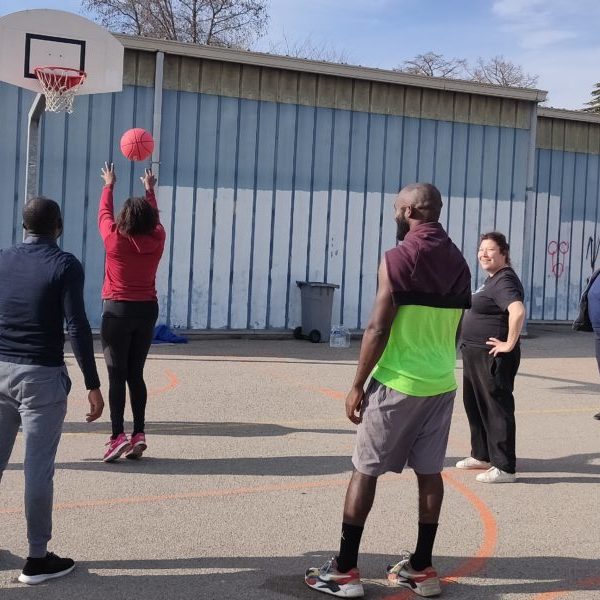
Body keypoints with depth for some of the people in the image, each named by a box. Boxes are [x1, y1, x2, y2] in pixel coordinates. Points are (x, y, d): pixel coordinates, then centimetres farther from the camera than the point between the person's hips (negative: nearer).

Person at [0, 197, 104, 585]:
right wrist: (93, 384, -10)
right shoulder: (65, 265, -6)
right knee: (38, 468, 0)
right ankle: (38, 559, 7)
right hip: (42, 376, -5)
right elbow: (77, 327, -13)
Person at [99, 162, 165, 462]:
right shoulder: (156, 240, -2)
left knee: (117, 375, -3)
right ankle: (139, 434, 7)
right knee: (136, 374, 11)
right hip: (147, 311, 4)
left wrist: (109, 185, 27)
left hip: (117, 311, -3)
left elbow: (104, 213, 10)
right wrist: (150, 189, 37)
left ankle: (118, 435, -11)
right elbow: (154, 217, 20)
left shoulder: (115, 239, -10)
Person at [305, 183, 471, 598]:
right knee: (430, 471, 10)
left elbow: (379, 329, -16)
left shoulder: (398, 259, -12)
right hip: (441, 383, 6)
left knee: (365, 470, 2)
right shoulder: (459, 263, 9)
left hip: (398, 382, -6)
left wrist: (358, 385, -10)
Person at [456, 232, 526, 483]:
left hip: (492, 356, -11)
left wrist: (510, 344, -27)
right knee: (474, 404, 19)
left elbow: (518, 311, -35)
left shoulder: (504, 280, -18)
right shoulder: (492, 279, 13)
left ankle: (504, 468, 1)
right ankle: (482, 455, 32)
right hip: (475, 354, 11)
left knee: (497, 408, -5)